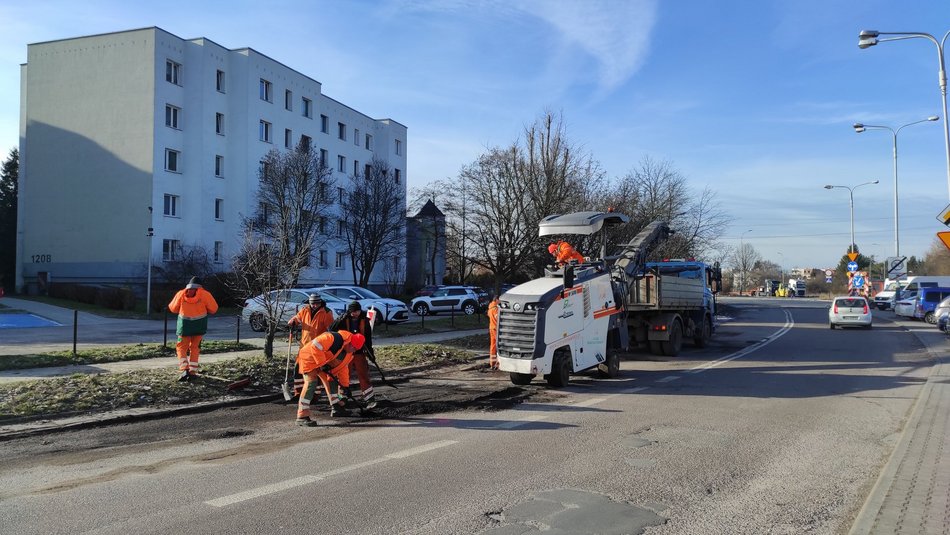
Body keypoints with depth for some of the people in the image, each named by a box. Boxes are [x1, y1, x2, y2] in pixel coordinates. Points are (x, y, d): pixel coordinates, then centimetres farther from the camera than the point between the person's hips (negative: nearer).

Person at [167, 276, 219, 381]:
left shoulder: (181, 294, 3)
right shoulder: (205, 294, -1)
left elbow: (173, 308, 9)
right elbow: (213, 309, -1)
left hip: (185, 324, 0)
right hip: (199, 325, 0)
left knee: (181, 347, 8)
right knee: (195, 347, 12)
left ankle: (185, 369, -10)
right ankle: (193, 371, 9)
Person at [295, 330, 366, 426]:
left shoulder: (349, 353, 1)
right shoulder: (335, 338, -30)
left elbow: (343, 367, 12)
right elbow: (315, 346, -35)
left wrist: (345, 385, 10)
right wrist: (322, 363, -28)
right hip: (310, 358, -10)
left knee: (332, 380, 13)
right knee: (311, 383, -21)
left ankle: (336, 408, 25)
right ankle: (302, 417, -23)